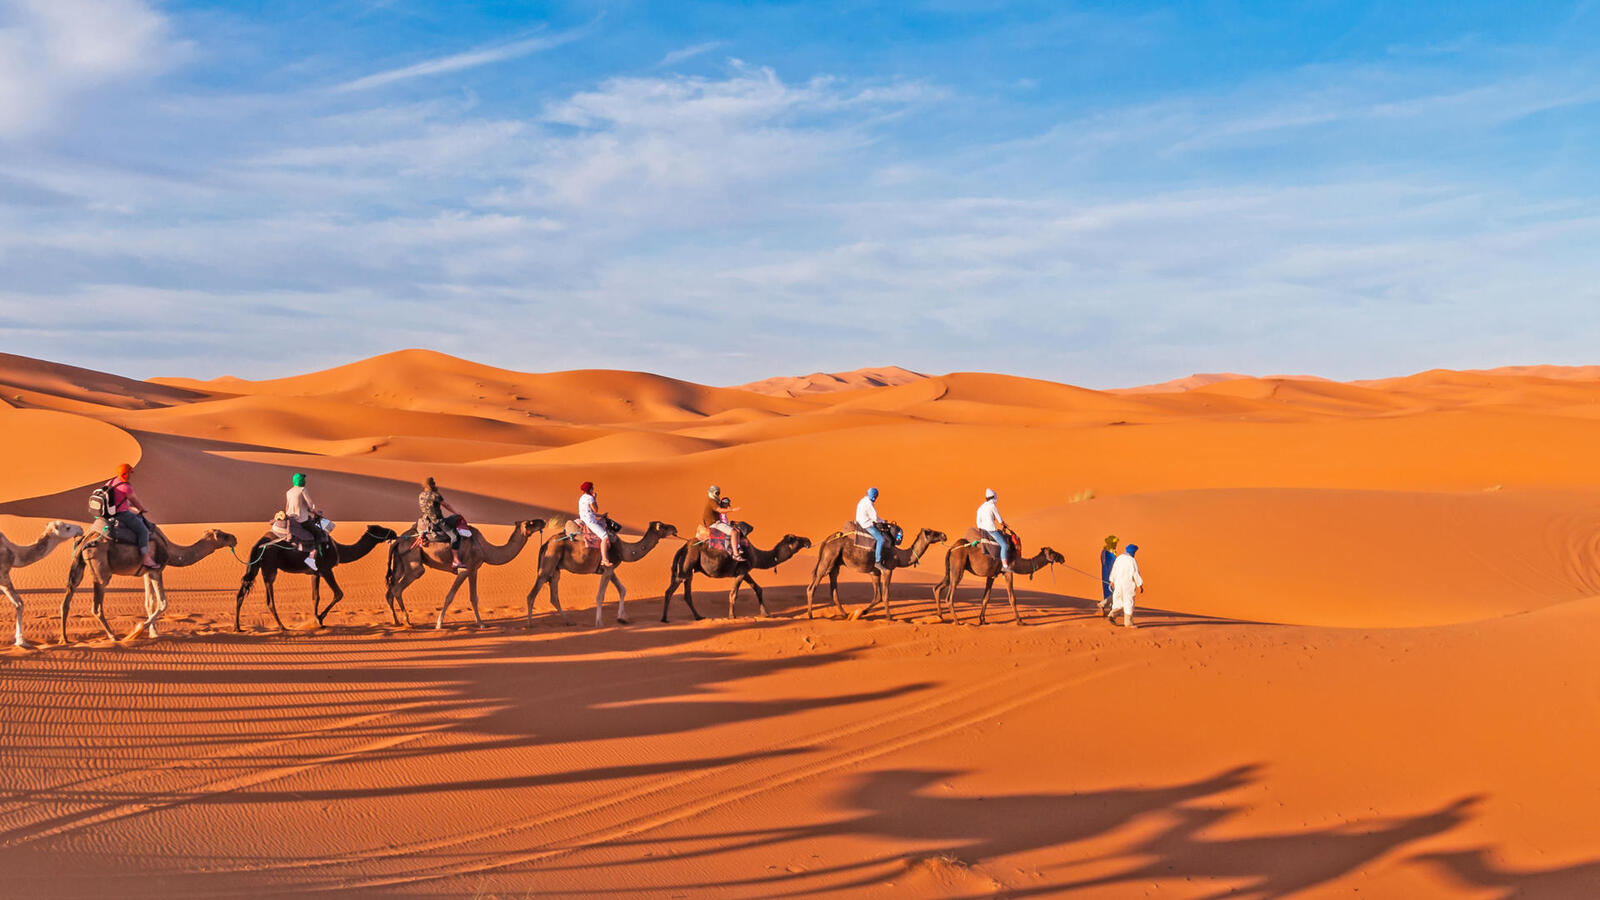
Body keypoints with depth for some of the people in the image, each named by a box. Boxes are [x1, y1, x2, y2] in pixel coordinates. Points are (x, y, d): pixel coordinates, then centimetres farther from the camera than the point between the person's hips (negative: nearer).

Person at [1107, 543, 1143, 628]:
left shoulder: (1119, 558, 4)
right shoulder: (1132, 561, -16)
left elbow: (1114, 570, 13)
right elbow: (1135, 574, -16)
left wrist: (1112, 581, 26)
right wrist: (1139, 586, -10)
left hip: (1118, 584, 6)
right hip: (1128, 585, -6)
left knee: (1119, 601, 17)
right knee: (1129, 603, 3)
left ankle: (1112, 615, -2)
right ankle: (1128, 623, 7)